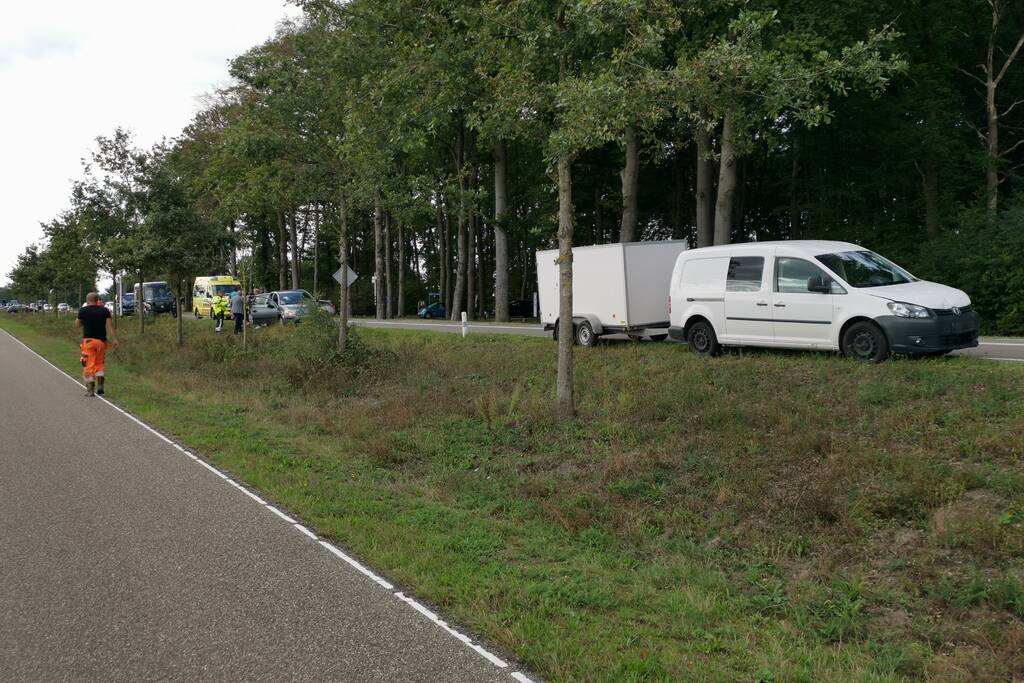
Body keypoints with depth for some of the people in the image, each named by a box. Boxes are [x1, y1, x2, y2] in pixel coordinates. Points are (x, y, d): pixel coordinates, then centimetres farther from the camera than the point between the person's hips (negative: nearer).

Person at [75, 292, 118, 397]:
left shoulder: (83, 311, 0)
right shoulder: (104, 310, 4)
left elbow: (77, 325, 12)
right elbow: (110, 325, -4)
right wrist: (114, 338, -7)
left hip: (88, 340, -3)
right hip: (101, 341, 3)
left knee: (89, 365, 1)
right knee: (100, 364, 16)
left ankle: (90, 390, 1)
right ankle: (100, 386, 4)